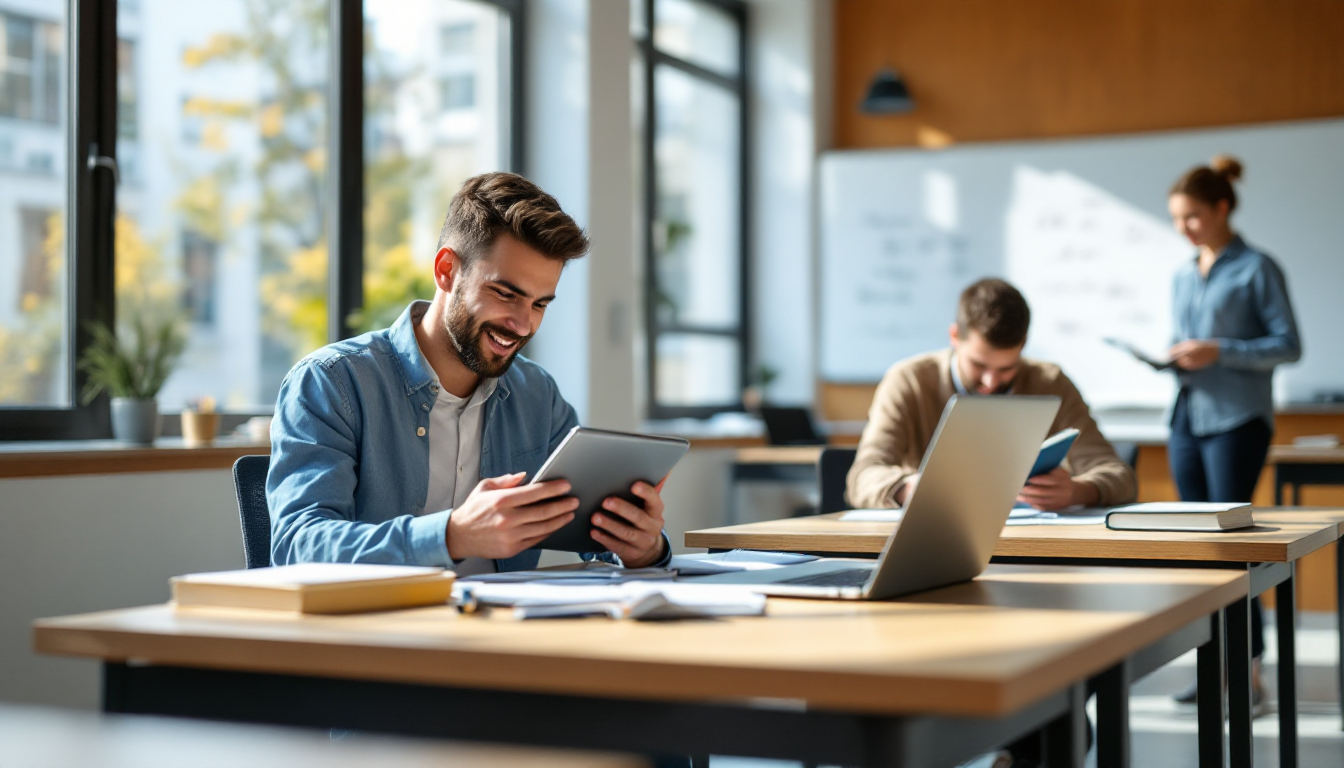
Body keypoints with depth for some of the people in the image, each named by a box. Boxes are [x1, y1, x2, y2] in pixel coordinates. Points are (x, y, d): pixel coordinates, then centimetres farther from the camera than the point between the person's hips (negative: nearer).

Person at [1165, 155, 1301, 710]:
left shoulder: (1256, 269, -3)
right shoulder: (1182, 277, 16)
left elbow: (1288, 345, -7)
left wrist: (1219, 352, -17)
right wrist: (1171, 358, 0)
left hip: (1236, 419, -6)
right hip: (1187, 418, 7)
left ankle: (1249, 670, -3)